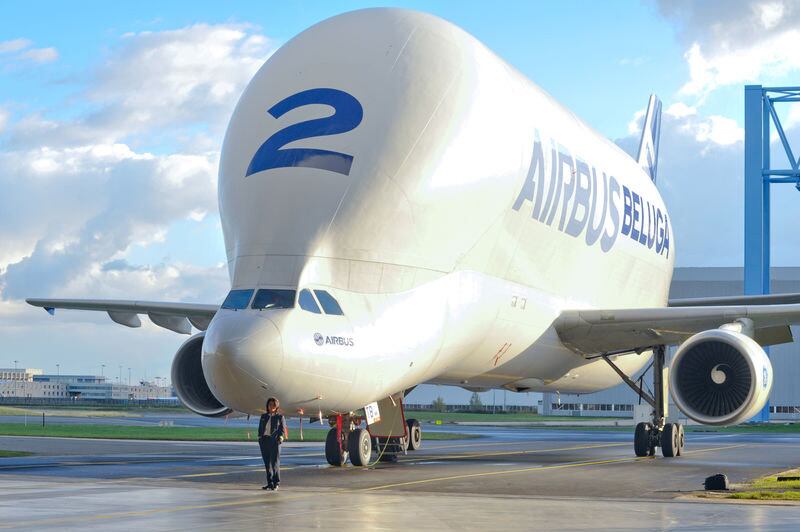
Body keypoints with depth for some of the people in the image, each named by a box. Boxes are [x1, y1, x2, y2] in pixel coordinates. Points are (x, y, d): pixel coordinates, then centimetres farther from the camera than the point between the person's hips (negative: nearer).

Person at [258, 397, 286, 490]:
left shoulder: (280, 417, 6)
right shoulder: (263, 417, 18)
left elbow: (283, 429, 2)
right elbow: (260, 429, 18)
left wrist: (280, 437, -14)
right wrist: (260, 437, 3)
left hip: (274, 441, -4)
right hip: (264, 440, 4)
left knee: (275, 462, -8)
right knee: (267, 463, 5)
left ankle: (276, 483, -2)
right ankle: (270, 483, 11)